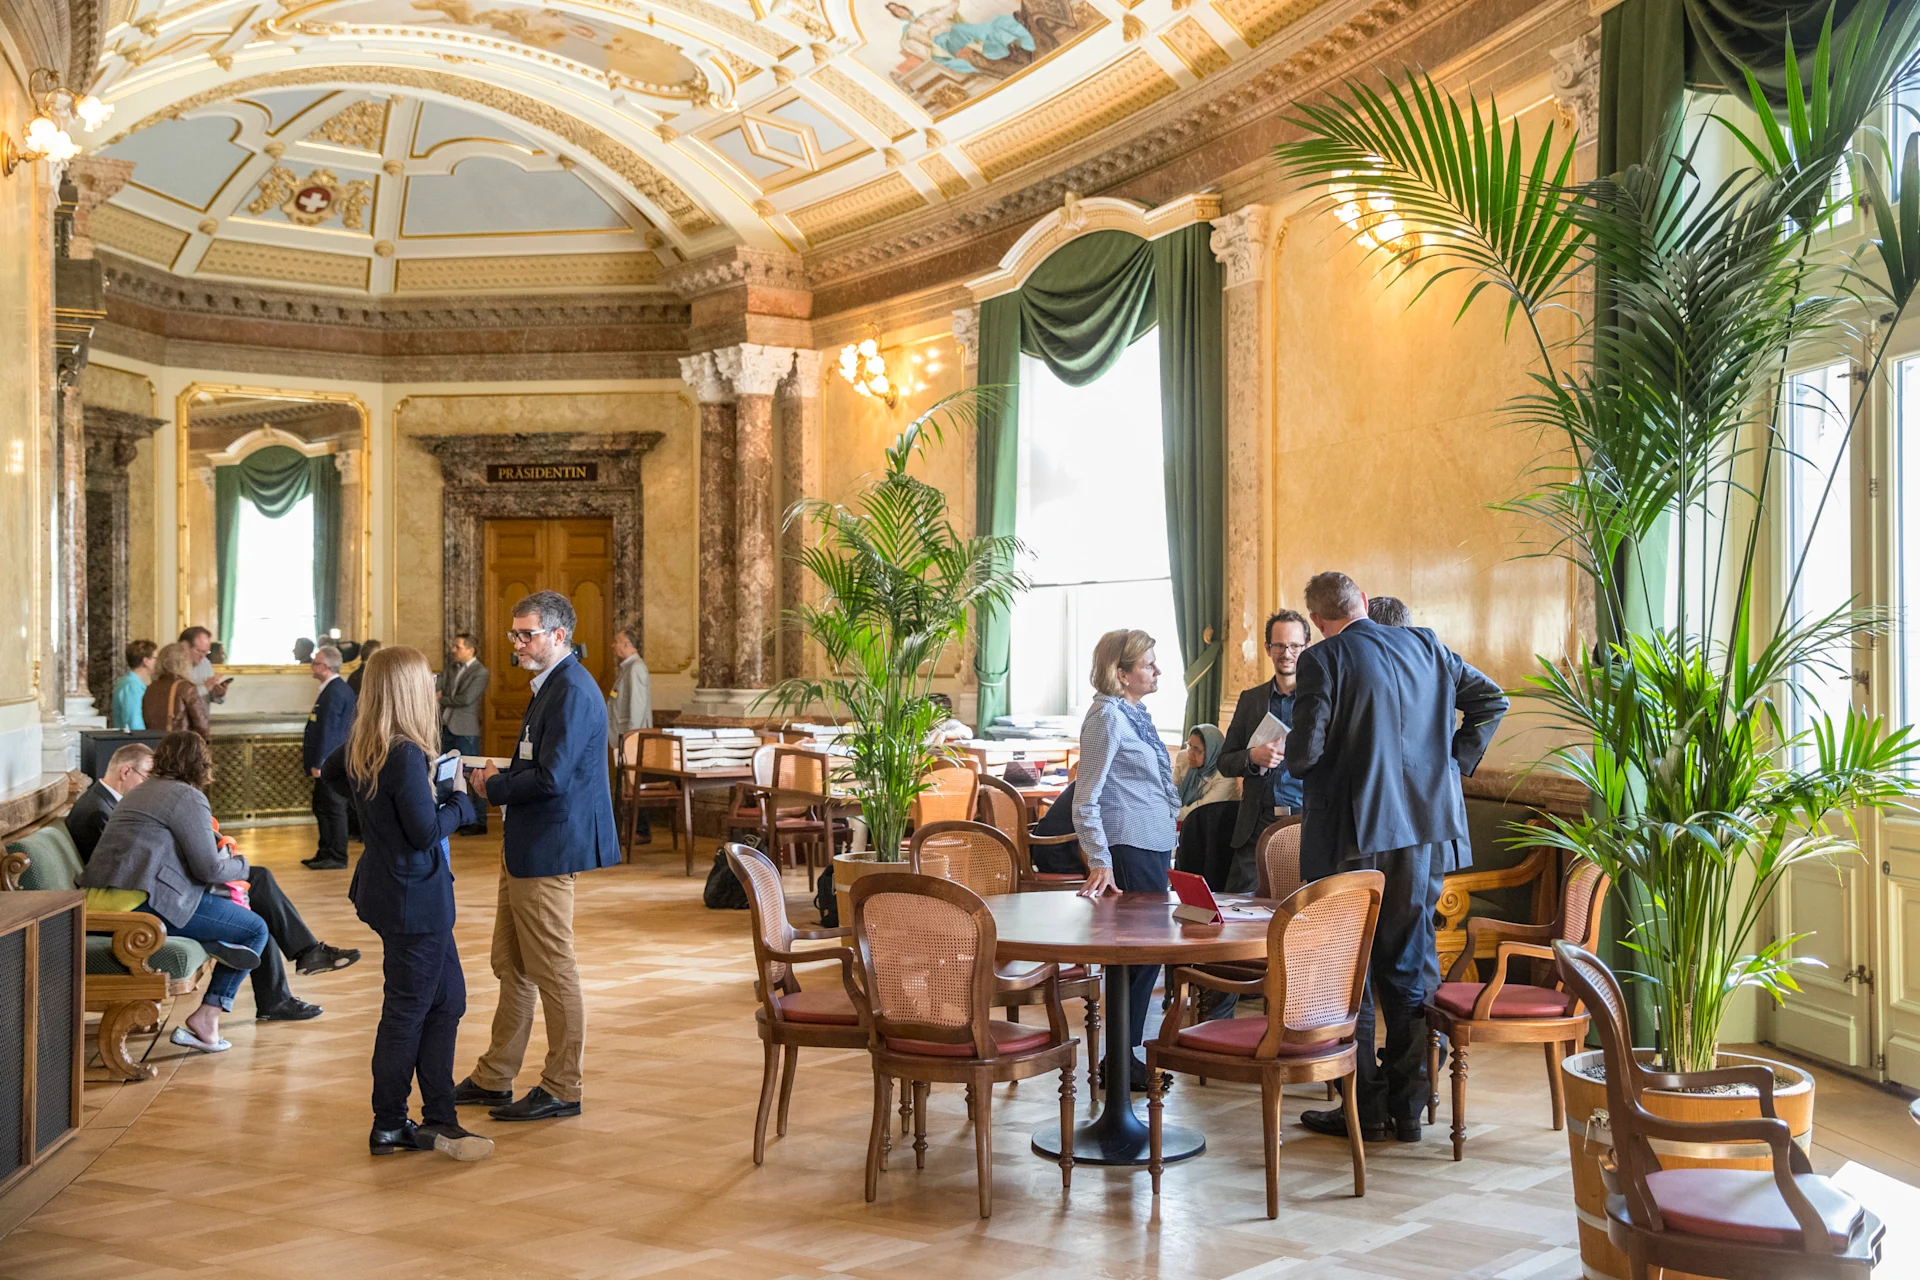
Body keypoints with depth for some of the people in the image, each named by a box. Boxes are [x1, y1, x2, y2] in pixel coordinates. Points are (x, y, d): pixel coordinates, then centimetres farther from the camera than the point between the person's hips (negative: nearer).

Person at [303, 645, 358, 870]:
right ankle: (325, 853, 24)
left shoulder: (335, 691, -19)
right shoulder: (336, 688, 14)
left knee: (334, 809, -3)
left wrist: (319, 763, -21)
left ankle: (337, 858, 3)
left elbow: (328, 730, -22)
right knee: (321, 807, 16)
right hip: (330, 761, 11)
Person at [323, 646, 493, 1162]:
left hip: (386, 886, 10)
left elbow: (330, 775, 25)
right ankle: (389, 1127, 16)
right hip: (414, 898, -10)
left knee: (448, 998, 15)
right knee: (407, 1011, 3)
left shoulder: (362, 746, 4)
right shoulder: (407, 755, -23)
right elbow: (427, 832, -23)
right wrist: (460, 798, -8)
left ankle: (438, 1121, 21)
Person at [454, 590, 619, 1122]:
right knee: (512, 968, 17)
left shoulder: (572, 692, -18)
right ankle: (493, 1078, 28)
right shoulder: (552, 685, 15)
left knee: (553, 972, 0)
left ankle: (561, 1089, 11)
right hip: (524, 847, 11)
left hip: (548, 849, -11)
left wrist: (493, 788, -11)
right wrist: (500, 779, 7)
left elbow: (551, 779, -25)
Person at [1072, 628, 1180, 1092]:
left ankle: (1126, 1053, 21)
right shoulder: (1108, 716, -13)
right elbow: (1085, 800, -15)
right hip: (1128, 849, -9)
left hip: (1152, 846, 9)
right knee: (1140, 953, -6)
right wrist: (1099, 861, -21)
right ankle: (1120, 1061, 3)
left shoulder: (1136, 714, 15)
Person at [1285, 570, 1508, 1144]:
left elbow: (1304, 753, -15)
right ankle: (1408, 1106, 16)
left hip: (1352, 832, -5)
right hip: (1425, 824, 5)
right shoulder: (1425, 646, 8)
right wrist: (1456, 761, 13)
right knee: (1410, 962, 11)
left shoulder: (1324, 660, -10)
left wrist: (1293, 760, 7)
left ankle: (1365, 1107, 10)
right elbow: (1491, 699, 12)